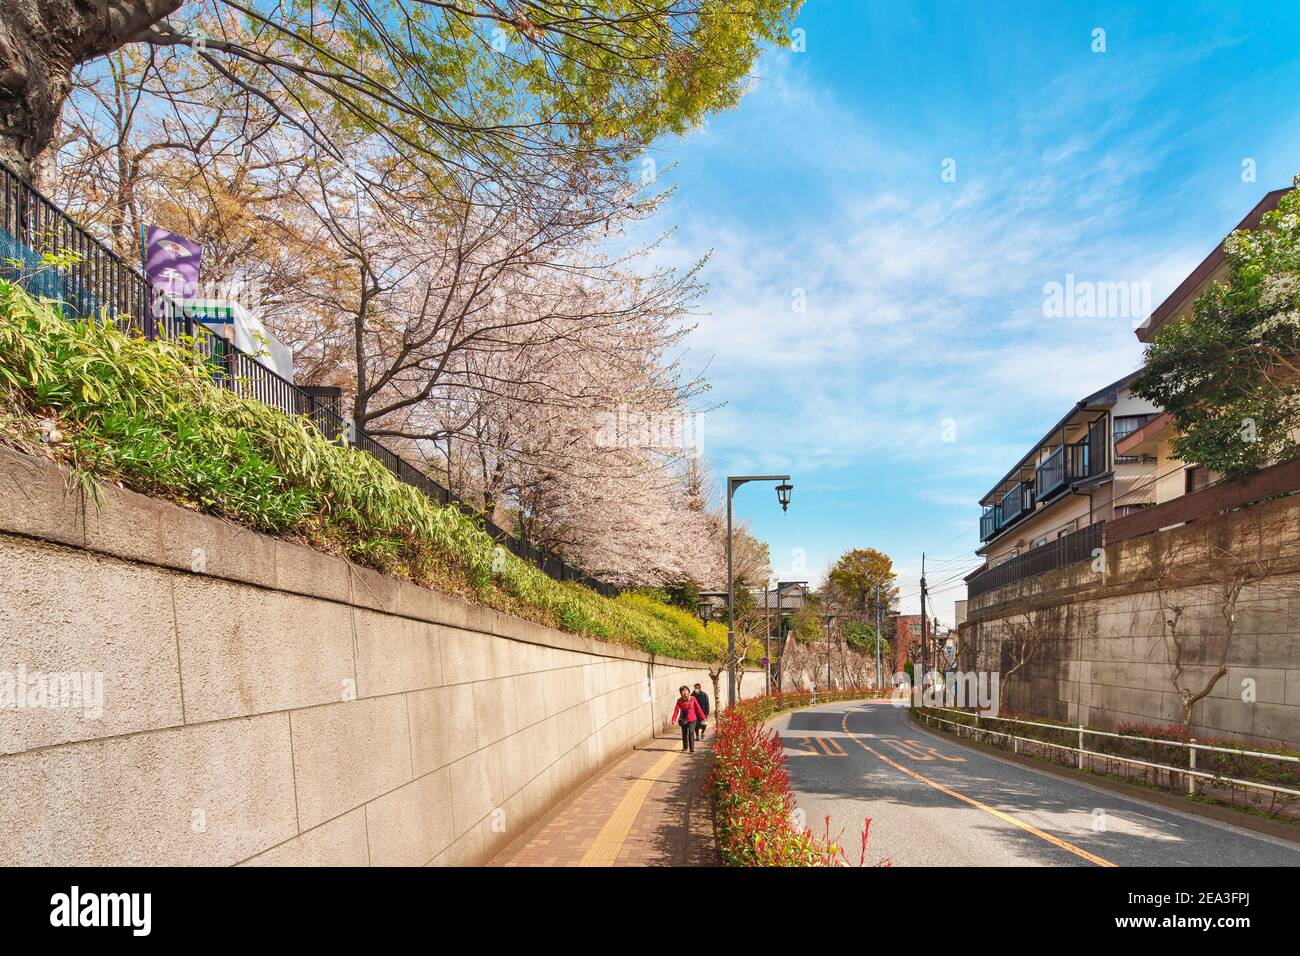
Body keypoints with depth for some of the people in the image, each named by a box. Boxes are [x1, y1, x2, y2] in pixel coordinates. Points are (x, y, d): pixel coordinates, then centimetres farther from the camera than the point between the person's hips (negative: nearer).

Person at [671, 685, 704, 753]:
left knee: (691, 732, -17)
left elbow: (698, 708, 0)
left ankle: (692, 749, -13)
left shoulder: (692, 699, -5)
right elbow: (676, 710, -8)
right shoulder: (679, 700, -3)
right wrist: (674, 719, -21)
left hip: (692, 719, -2)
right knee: (684, 733, 13)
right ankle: (685, 747, 36)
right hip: (683, 719, 2)